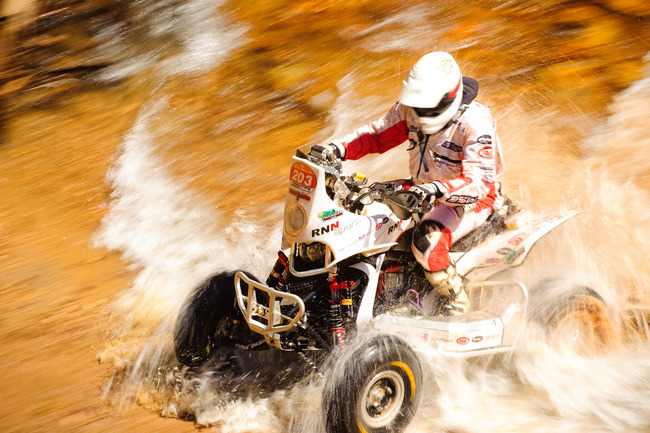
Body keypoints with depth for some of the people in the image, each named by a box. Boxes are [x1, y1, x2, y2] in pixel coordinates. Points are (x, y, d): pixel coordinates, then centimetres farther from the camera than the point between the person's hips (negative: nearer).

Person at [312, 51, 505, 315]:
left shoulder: (475, 123, -26)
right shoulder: (410, 109, -7)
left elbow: (479, 182, -35)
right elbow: (377, 134, 4)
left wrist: (436, 189, -53)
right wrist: (337, 148, -14)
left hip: (470, 201, -7)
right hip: (422, 189, 8)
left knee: (427, 242, -34)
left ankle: (456, 300, -9)